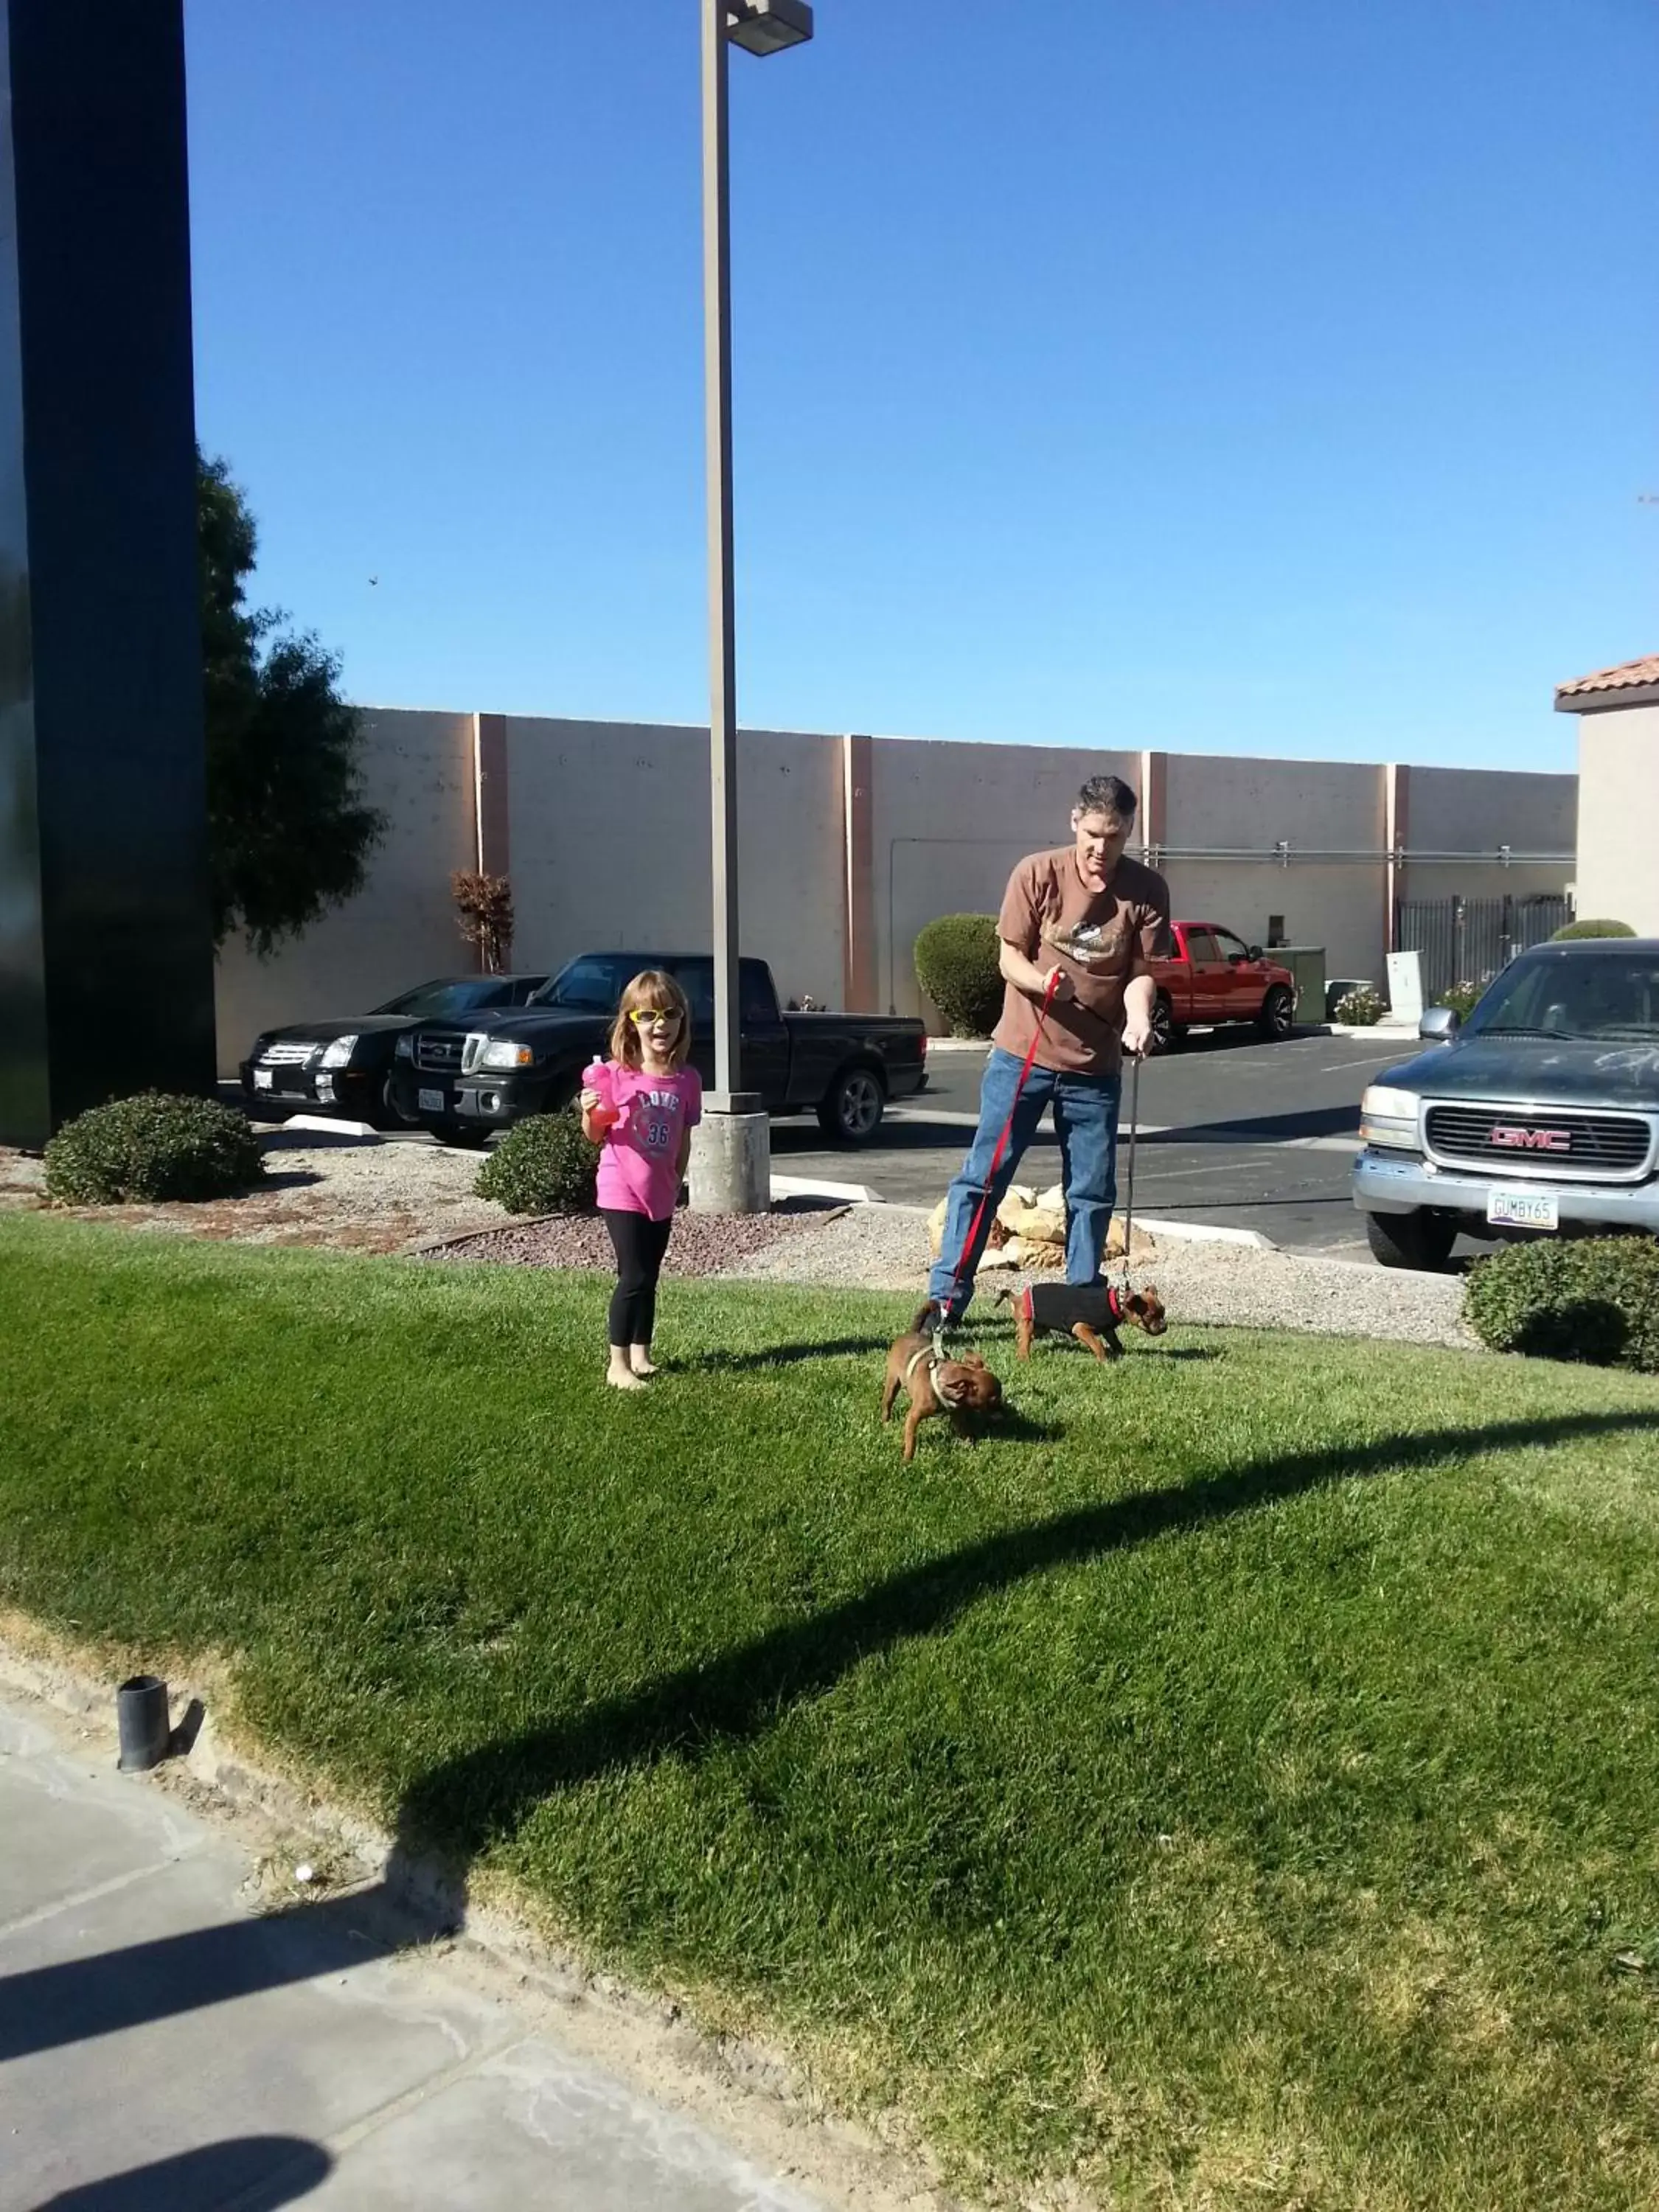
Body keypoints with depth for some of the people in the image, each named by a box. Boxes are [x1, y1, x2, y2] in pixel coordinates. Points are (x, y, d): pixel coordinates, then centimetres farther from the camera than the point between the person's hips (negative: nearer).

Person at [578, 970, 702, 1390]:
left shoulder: (687, 1080, -1)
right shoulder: (614, 1074, -12)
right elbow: (595, 1136, -7)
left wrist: (676, 1183, 10)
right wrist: (589, 1113, -26)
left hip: (661, 1196, 5)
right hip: (622, 1191, -4)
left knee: (649, 1279, 14)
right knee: (634, 1277, -6)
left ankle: (641, 1355, 26)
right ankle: (618, 1365, 2)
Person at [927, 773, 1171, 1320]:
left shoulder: (1148, 890, -5)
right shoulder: (1036, 874, -9)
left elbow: (1142, 971, -2)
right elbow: (1009, 958, -5)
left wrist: (1138, 1017, -24)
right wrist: (1042, 981, -27)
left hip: (1096, 1065, 2)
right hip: (1022, 1053, -1)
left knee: (1092, 1191, 7)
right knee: (984, 1175, 1)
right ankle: (947, 1294, 9)